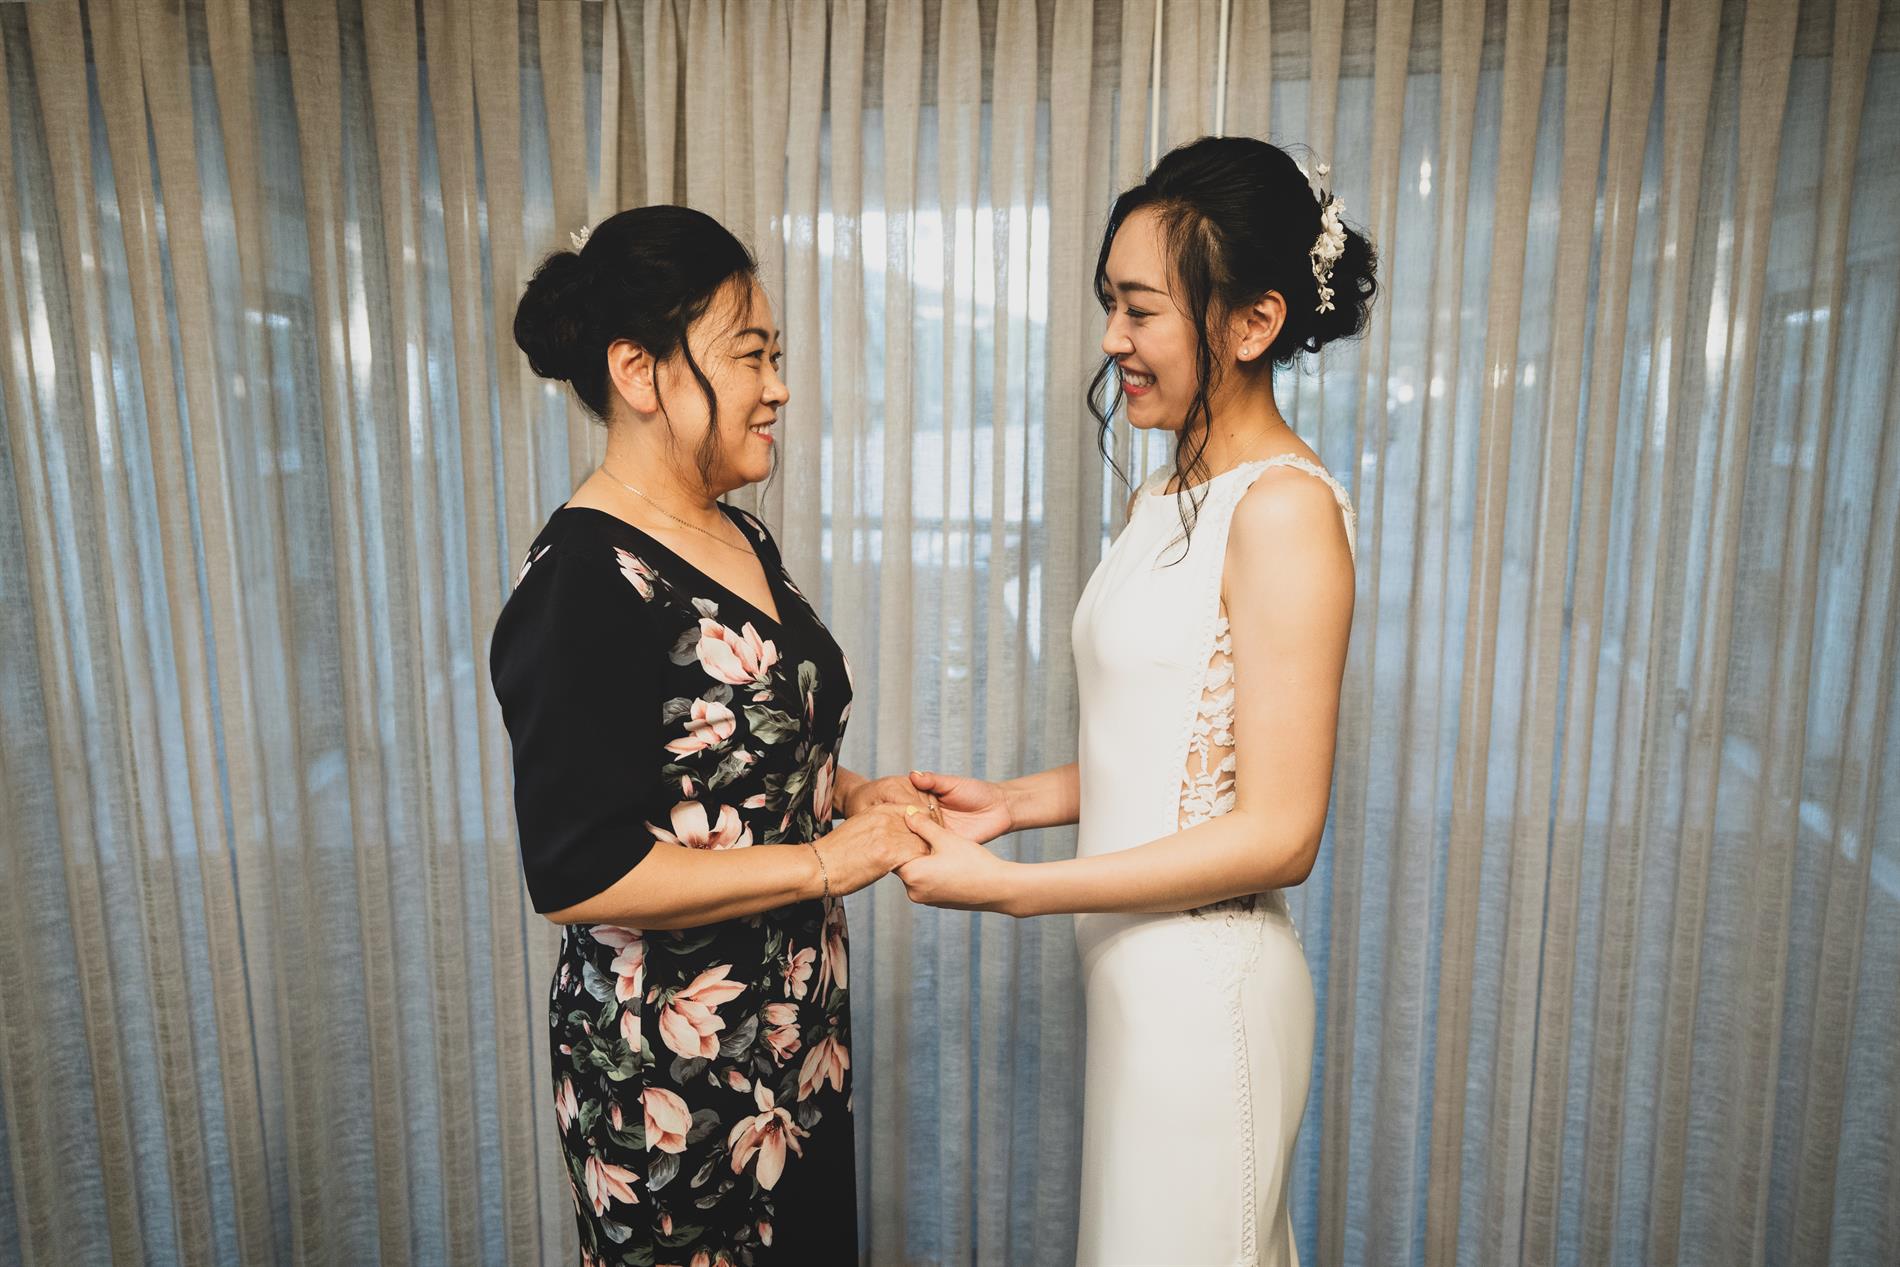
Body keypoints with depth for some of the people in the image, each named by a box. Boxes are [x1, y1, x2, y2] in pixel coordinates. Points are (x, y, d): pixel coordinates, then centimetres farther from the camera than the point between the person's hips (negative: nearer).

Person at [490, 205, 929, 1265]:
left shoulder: (743, 540, 4)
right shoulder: (586, 582, -23)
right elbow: (578, 875, -26)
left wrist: (851, 789, 1)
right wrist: (826, 862, -22)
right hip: (672, 1071, -8)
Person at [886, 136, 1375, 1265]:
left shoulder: (1286, 509, -19)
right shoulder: (1167, 499, 8)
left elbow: (1278, 833, -21)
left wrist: (1007, 887, -19)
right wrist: (1015, 802, 2)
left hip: (1210, 985, -8)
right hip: (1139, 966, 8)